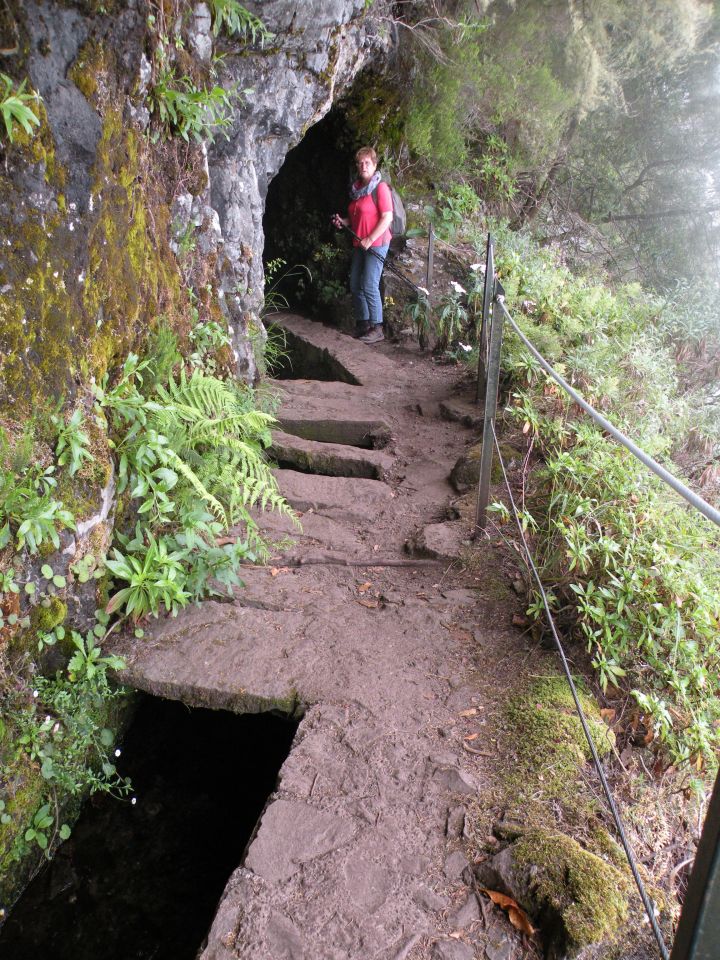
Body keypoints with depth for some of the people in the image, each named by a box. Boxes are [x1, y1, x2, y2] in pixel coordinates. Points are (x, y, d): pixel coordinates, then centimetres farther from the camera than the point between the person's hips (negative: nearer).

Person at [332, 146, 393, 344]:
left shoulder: (380, 188, -10)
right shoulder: (357, 188, 14)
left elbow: (387, 218, -17)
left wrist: (369, 240, -20)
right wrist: (343, 221, 6)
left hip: (376, 244, -8)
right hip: (360, 244, 8)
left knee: (369, 286, -12)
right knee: (355, 285, 8)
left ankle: (377, 329, -5)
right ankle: (363, 324, 19)